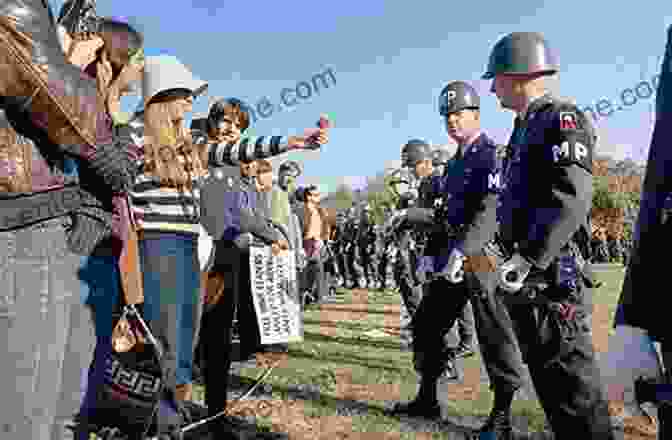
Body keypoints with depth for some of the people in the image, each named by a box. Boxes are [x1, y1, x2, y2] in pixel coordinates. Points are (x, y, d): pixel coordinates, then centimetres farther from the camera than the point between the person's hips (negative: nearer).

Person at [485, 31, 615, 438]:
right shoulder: (527, 126, 19)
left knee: (567, 367, -2)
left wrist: (529, 258, -26)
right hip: (528, 269, 10)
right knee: (544, 365, 18)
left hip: (549, 269, -10)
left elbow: (571, 197, -22)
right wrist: (516, 256, 21)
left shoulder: (562, 118, -9)